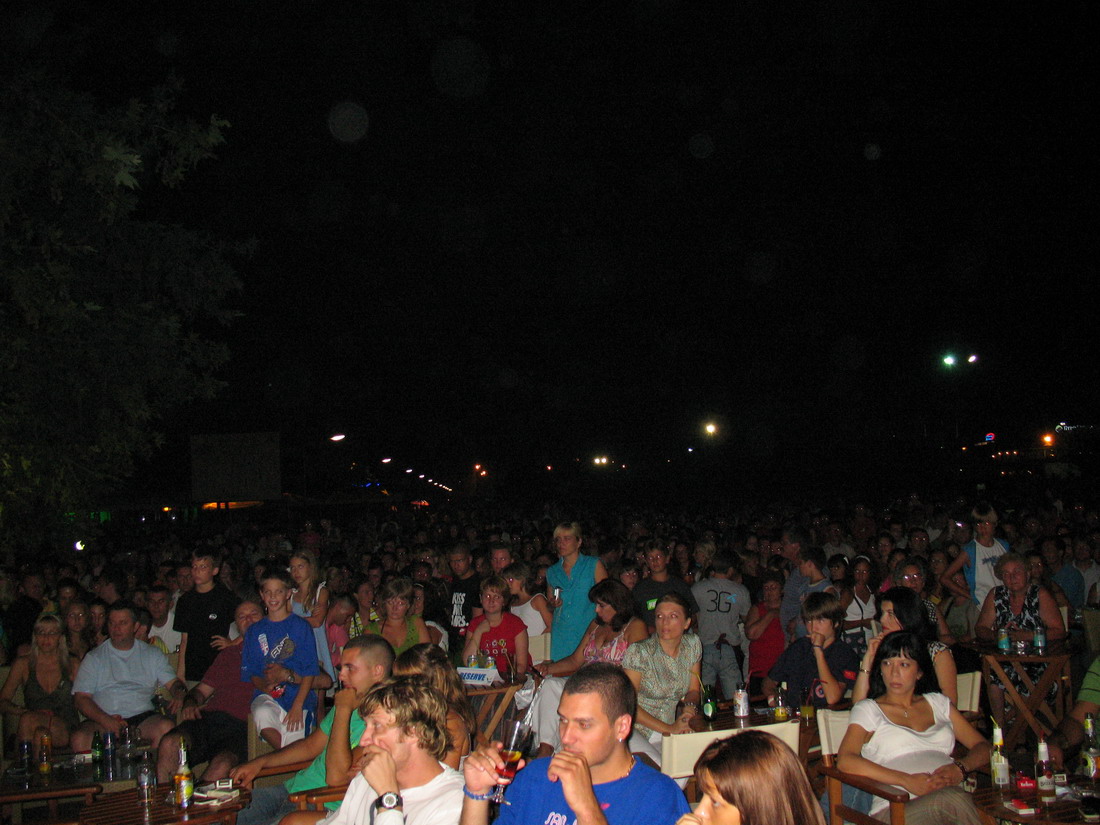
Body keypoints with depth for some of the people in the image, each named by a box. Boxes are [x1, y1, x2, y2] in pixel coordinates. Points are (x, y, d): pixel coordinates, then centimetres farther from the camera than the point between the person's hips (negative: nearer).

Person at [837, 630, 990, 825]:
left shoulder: (938, 703, 26)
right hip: (895, 809, -4)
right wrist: (907, 780, -16)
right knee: (953, 798, -37)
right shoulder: (867, 710, 13)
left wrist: (960, 767, -5)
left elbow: (982, 747, 20)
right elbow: (845, 761, -4)